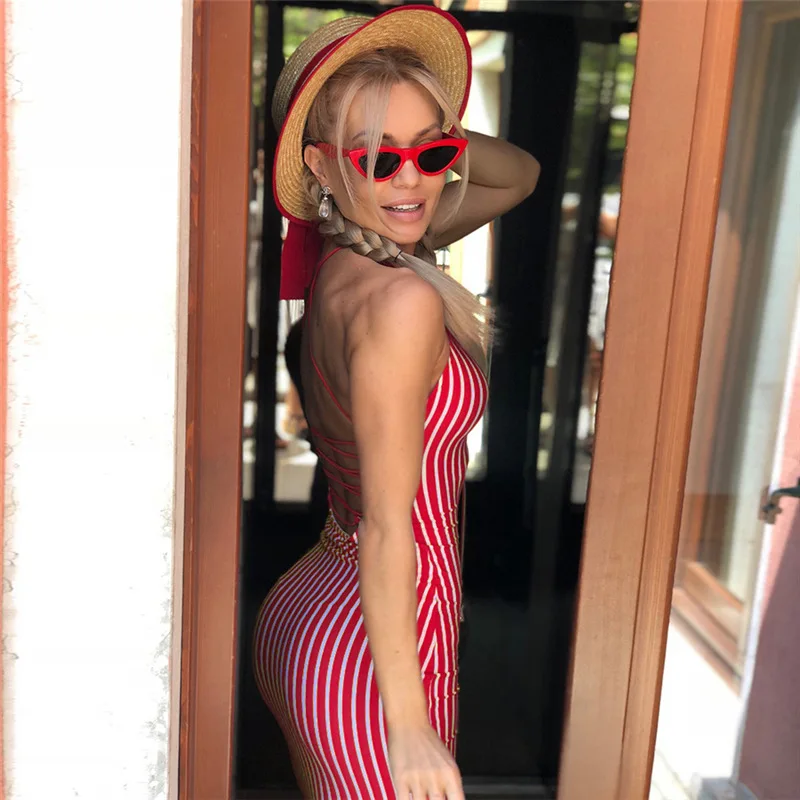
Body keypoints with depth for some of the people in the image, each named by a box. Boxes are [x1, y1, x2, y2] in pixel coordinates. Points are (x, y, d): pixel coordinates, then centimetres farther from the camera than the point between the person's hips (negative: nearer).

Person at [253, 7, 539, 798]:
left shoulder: (340, 260, 2)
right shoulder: (402, 300, -24)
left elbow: (520, 173, 14)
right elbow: (388, 526, -23)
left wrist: (429, 136, -4)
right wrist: (407, 723, -18)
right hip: (373, 646, -9)